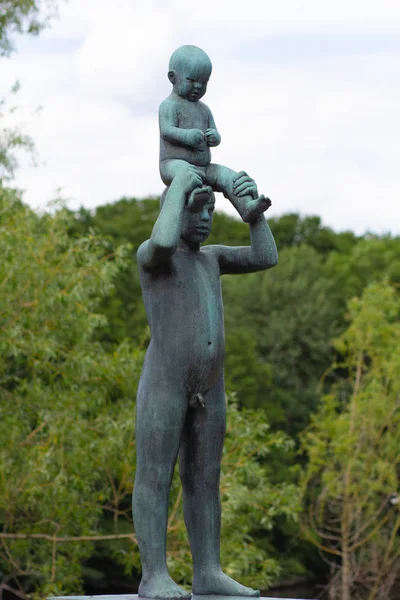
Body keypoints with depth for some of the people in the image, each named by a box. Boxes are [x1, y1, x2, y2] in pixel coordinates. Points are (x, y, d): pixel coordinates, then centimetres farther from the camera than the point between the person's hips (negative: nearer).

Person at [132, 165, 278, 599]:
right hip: (163, 381, -8)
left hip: (208, 388, 8)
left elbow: (266, 257, 14)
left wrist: (252, 204, 4)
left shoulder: (209, 257, 19)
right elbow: (164, 241, -29)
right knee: (154, 477, -6)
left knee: (204, 480, 7)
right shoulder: (151, 253, -5)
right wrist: (179, 183, -15)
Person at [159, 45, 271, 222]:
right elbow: (166, 131, -16)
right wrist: (188, 136, -34)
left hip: (203, 168, 6)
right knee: (184, 171, -40)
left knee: (227, 175, -18)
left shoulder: (204, 109, 19)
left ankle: (246, 207, -36)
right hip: (173, 164, -6)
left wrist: (214, 137, -12)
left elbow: (215, 138, 14)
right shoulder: (170, 105, -2)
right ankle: (192, 195, -67)